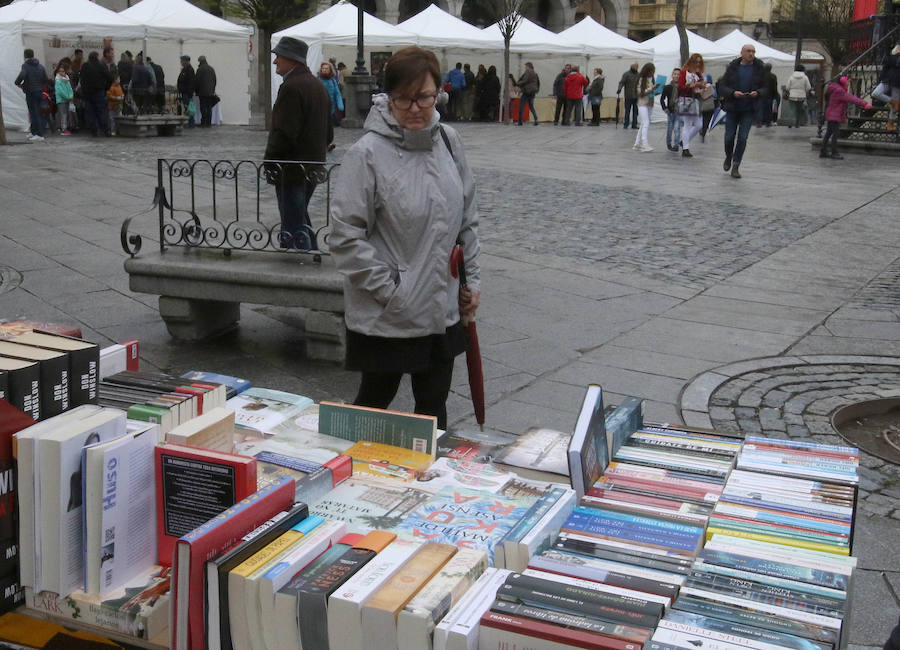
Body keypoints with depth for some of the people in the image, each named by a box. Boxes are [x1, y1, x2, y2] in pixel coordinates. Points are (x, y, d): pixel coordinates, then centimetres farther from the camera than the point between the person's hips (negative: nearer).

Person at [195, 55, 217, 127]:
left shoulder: (200, 69, -8)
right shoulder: (212, 69, 12)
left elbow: (196, 81, -8)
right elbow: (215, 81, 16)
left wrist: (196, 90, 4)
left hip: (203, 92, -5)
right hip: (210, 92, 5)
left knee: (203, 107, -3)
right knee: (209, 108, 6)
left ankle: (204, 122, -8)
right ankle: (209, 123, 5)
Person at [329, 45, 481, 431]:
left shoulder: (449, 142, 3)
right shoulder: (368, 153, -15)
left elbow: (467, 218, 14)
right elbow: (346, 236, -16)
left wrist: (471, 279, 11)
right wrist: (389, 291, -15)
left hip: (443, 310, 5)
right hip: (385, 318, -5)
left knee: (434, 409, 18)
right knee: (374, 403, 13)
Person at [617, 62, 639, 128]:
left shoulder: (638, 75, 11)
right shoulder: (627, 74, -2)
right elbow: (622, 82, -11)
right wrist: (619, 89, -27)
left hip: (636, 96, 4)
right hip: (628, 96, -4)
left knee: (635, 111, 4)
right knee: (627, 111, 0)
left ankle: (634, 124, 9)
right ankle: (626, 124, 6)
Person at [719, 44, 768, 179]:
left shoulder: (759, 69, 2)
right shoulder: (732, 67, 1)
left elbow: (767, 88, 5)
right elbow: (722, 86, -1)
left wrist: (758, 93, -16)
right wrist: (733, 93, -19)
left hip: (749, 109, 0)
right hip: (732, 108, 0)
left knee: (742, 138, -6)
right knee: (729, 137, 3)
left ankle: (735, 166, 4)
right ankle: (728, 157, 33)